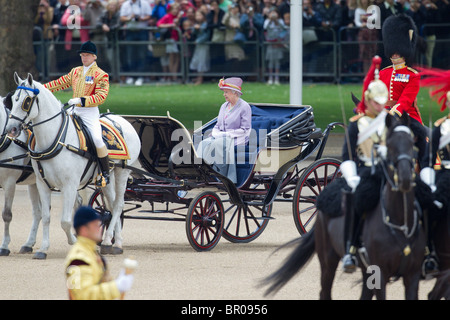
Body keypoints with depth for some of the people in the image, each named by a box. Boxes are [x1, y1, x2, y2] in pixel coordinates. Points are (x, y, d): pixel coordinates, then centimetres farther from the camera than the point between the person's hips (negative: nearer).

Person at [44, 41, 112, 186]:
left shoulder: (101, 75, -6)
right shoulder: (76, 72, 13)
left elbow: (100, 97, -15)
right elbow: (60, 83, 19)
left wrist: (81, 100, -24)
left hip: (90, 112, -7)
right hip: (74, 110, 7)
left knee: (97, 139, -24)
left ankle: (105, 174, -14)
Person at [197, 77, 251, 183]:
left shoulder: (244, 107, -5)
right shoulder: (224, 106, 18)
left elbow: (245, 130, -10)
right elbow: (218, 126, 22)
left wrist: (226, 134, -15)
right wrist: (215, 134, -2)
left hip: (236, 139, -7)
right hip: (220, 137, 7)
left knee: (217, 145, -33)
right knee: (204, 144, -22)